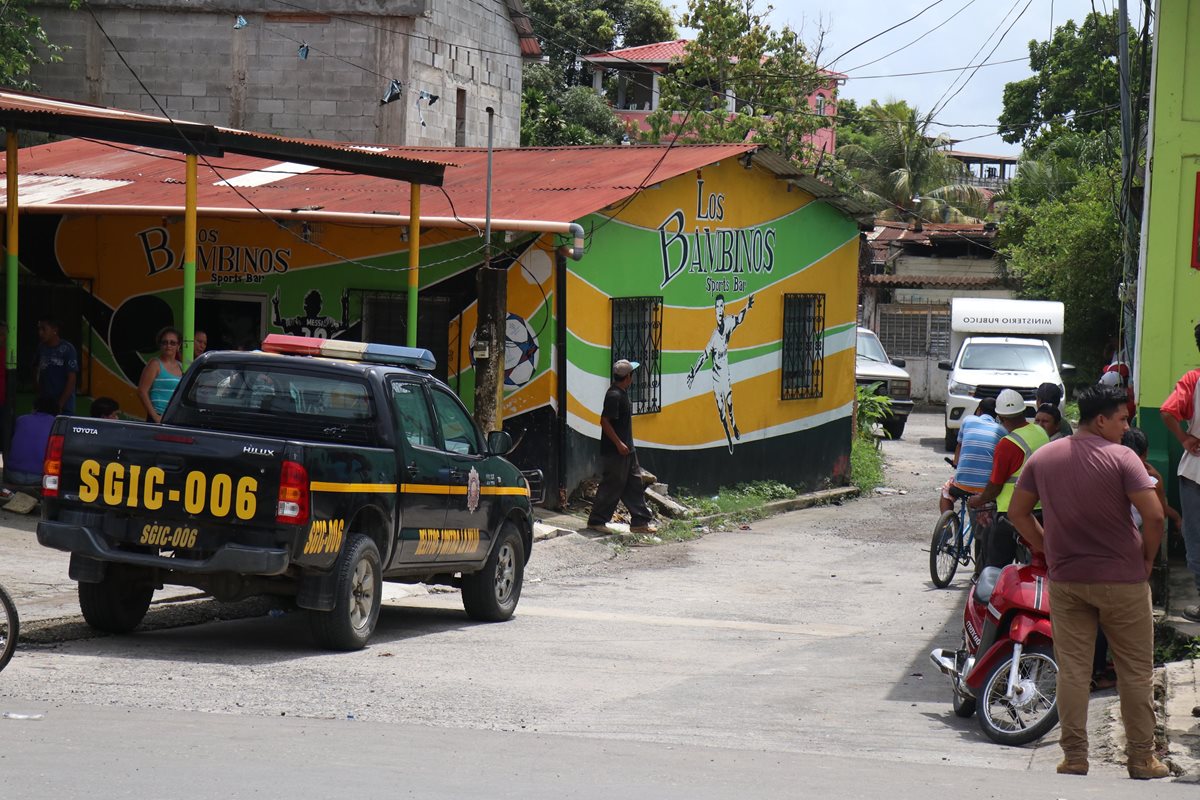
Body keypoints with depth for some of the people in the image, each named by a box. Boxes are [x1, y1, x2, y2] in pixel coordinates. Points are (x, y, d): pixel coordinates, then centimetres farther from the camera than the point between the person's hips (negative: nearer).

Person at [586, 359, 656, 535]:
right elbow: (604, 421, -23)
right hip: (614, 452, -10)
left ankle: (640, 522, 15)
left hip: (626, 450, 10)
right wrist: (619, 444, -22)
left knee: (635, 485, 11)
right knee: (611, 487, -3)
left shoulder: (622, 393, 12)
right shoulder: (614, 395, -19)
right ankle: (596, 521, 7)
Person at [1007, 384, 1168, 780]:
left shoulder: (1042, 458, 4)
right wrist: (1147, 558, -2)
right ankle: (1141, 758, 12)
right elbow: (1154, 515, -17)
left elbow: (1017, 512, 10)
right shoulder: (1122, 458, -12)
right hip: (1122, 580, -4)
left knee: (1072, 670, 8)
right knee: (1135, 671, 8)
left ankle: (1074, 757, 8)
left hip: (1065, 580, 4)